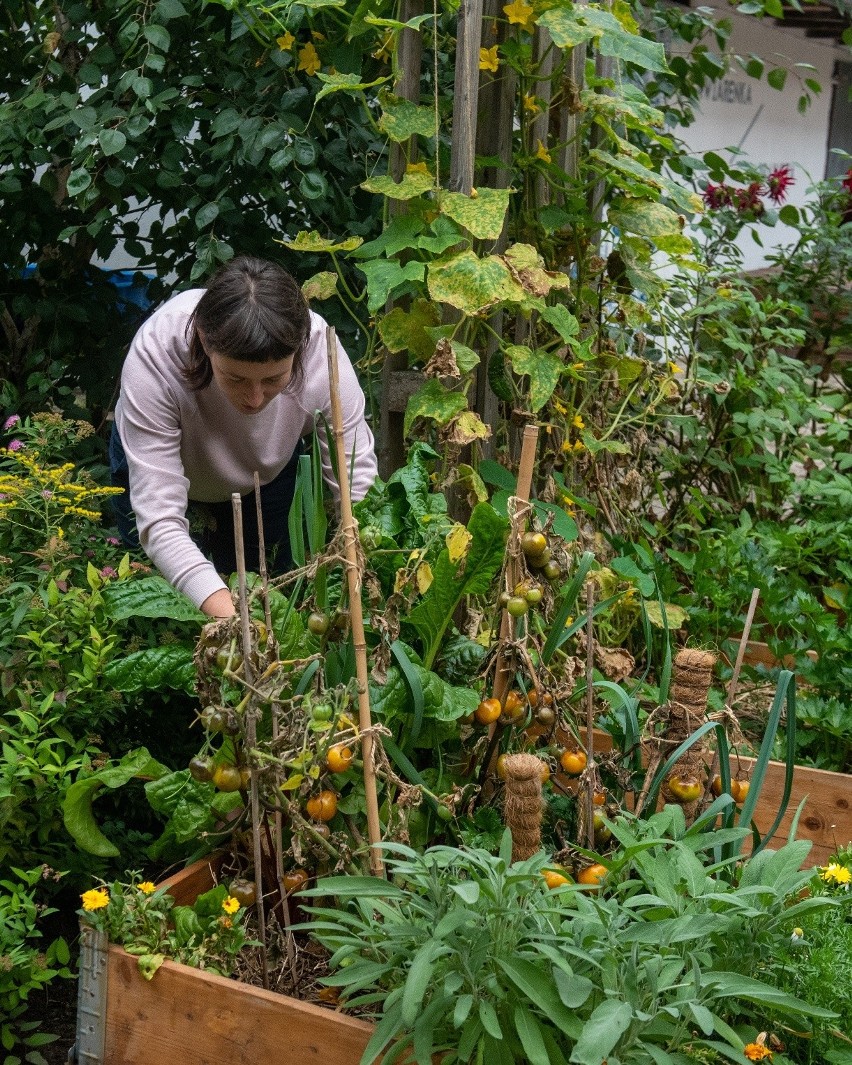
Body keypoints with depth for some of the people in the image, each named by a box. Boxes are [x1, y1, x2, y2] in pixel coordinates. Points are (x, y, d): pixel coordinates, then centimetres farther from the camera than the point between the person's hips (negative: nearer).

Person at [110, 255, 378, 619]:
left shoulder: (320, 350, -40)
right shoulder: (154, 357, -45)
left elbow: (358, 482, -34)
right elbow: (160, 520, -46)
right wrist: (228, 616, -60)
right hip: (160, 457, -1)